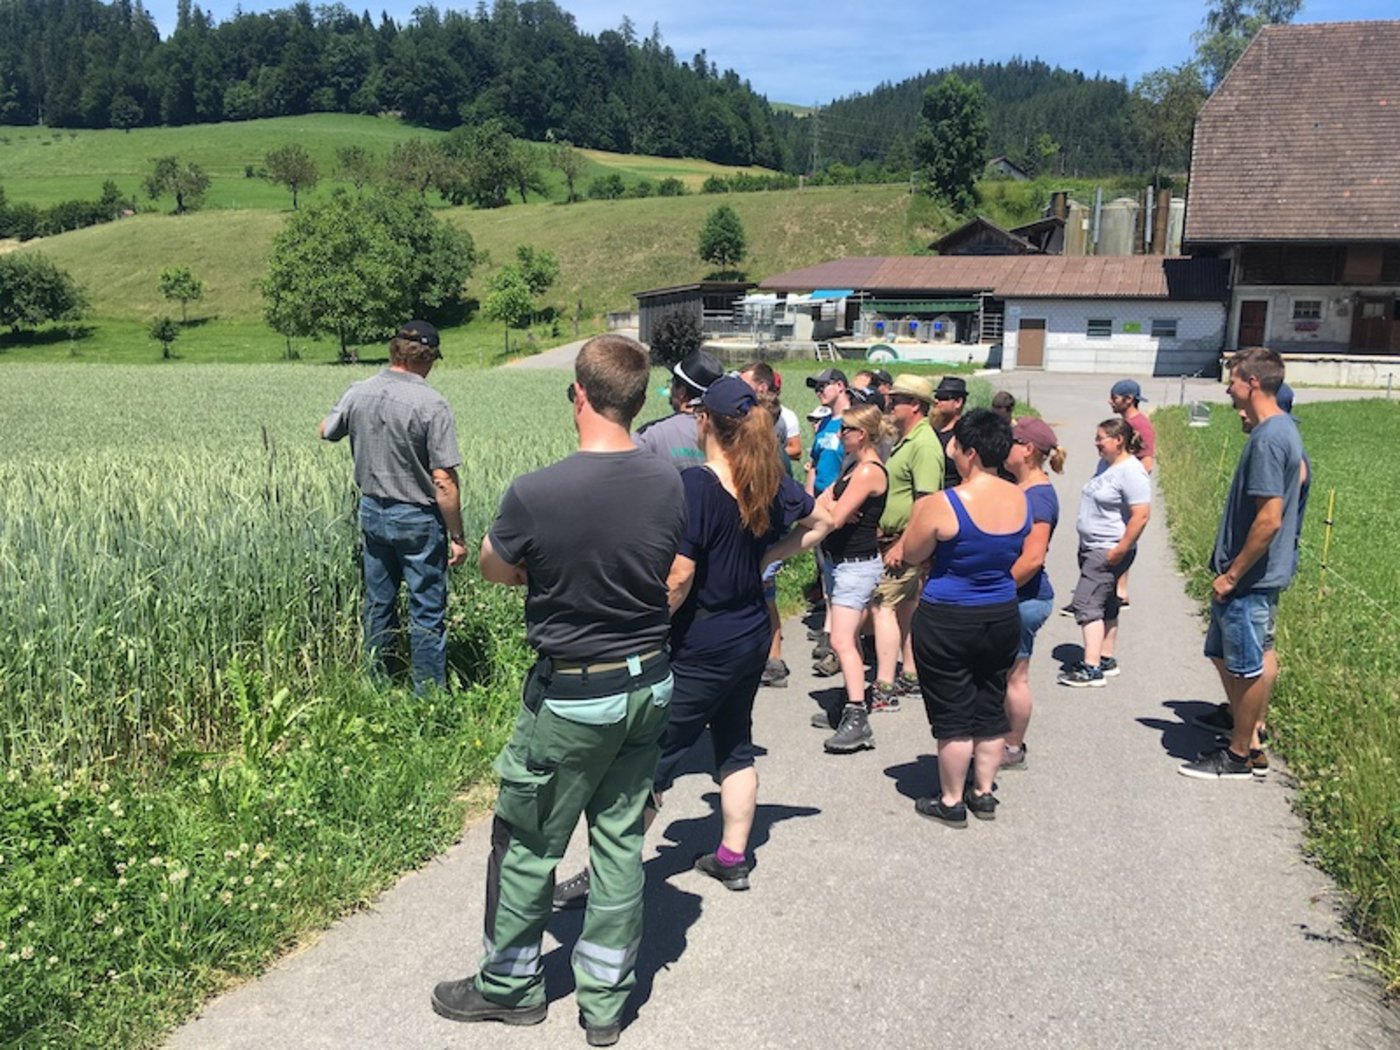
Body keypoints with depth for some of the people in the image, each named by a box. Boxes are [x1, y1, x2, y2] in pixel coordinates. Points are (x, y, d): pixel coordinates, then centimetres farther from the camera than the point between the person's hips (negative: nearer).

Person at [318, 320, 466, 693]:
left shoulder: (359, 394, -3)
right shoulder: (431, 405, -20)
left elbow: (325, 431, 18)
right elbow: (444, 481, -20)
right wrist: (457, 536, -12)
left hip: (372, 511, 6)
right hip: (418, 519, -6)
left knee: (378, 604, 18)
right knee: (427, 612, 5)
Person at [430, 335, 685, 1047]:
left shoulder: (535, 494, -23)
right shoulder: (669, 483, -8)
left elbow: (494, 569, -3)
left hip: (573, 698, -5)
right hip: (650, 684, 5)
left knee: (527, 844, 15)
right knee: (620, 840, 16)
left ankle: (509, 986, 34)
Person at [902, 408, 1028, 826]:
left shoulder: (945, 504, -22)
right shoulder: (1020, 499, -3)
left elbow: (912, 553, -7)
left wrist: (919, 512, 7)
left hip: (947, 621, -6)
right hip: (1002, 616, 6)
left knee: (952, 714, 6)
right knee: (990, 709, 17)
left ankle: (951, 801, 17)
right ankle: (983, 792, 29)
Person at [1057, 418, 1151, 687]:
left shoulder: (1131, 471, -18)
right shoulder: (1105, 464, 11)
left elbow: (1141, 515, -25)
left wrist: (1120, 551, -23)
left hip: (1108, 551, -10)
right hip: (1091, 547, 10)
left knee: (1086, 603, -13)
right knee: (1105, 605, 16)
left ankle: (1092, 669, -12)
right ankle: (1106, 659, 26)